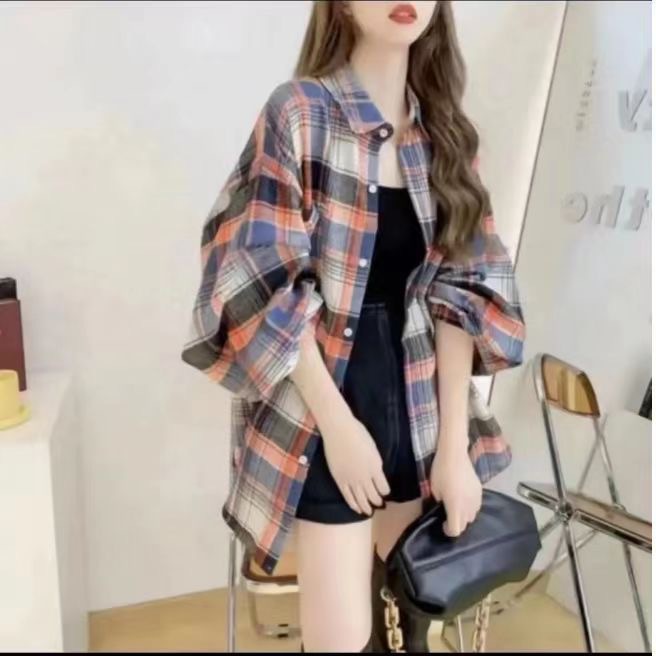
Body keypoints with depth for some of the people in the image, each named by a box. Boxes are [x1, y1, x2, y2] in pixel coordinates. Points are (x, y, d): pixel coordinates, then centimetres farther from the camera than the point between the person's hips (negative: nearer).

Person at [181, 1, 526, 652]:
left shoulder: (445, 129, 5)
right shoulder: (298, 113, -10)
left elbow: (458, 287, 0)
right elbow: (267, 287, -13)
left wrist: (454, 443, -4)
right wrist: (339, 424, -14)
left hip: (418, 397, 5)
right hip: (319, 401, -4)